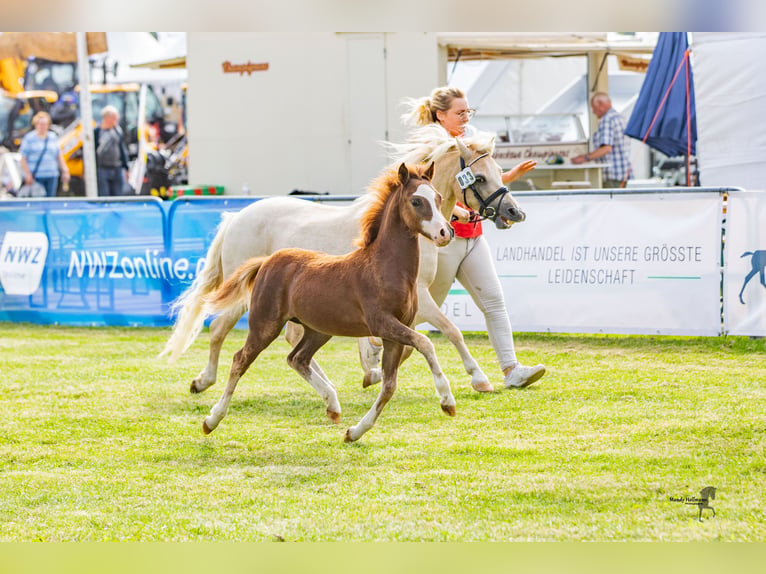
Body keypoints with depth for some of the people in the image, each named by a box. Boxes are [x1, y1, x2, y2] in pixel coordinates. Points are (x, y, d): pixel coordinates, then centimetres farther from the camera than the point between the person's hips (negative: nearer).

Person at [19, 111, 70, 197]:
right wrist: (28, 174, -10)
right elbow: (23, 159, -3)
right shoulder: (28, 138, -1)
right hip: (36, 177, -4)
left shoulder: (53, 137, 13)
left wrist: (65, 171, 10)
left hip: (52, 177, 4)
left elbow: (59, 156, 17)